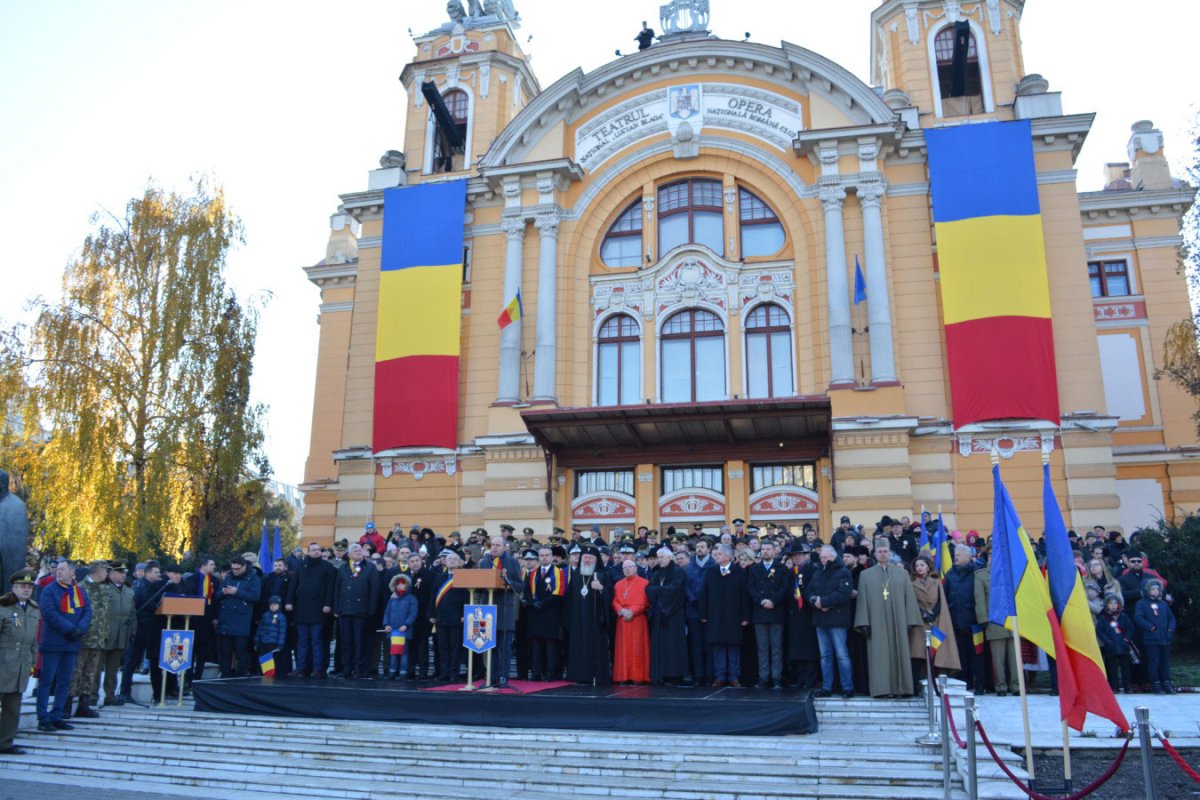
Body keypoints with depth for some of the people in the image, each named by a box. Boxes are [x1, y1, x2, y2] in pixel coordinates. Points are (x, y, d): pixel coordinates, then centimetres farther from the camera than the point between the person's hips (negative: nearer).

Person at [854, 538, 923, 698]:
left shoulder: (902, 574, 9)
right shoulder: (865, 575, 6)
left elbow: (910, 599, 6)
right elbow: (863, 600, 2)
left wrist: (910, 621, -3)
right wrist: (864, 623, -6)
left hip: (898, 623, 1)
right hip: (876, 623, -1)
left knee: (899, 654, 1)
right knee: (880, 655, -2)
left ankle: (899, 688, 8)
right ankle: (882, 689, 1)